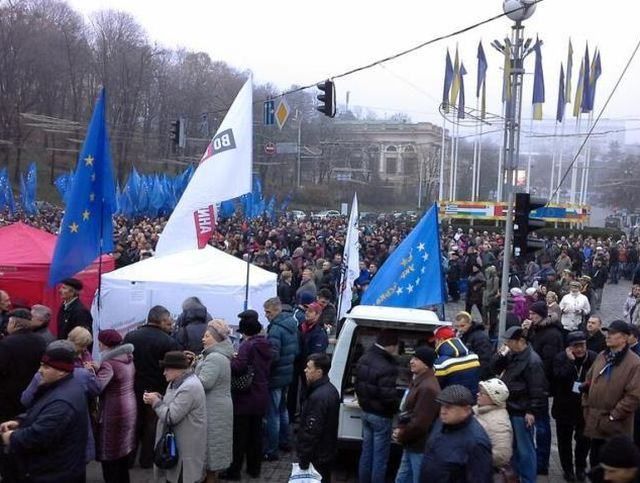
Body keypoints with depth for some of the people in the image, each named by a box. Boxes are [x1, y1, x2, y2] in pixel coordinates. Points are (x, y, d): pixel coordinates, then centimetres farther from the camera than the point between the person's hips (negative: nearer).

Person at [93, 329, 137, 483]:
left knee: (110, 457, 3)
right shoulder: (127, 358, 3)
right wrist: (98, 368, -1)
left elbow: (96, 387, -31)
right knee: (122, 452, 22)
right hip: (129, 410, 9)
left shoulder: (109, 363, -22)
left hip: (114, 414, -9)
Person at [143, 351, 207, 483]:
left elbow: (171, 417, -24)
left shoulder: (189, 387, -26)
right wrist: (159, 398, 1)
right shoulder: (178, 381, 8)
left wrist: (156, 401, -12)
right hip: (177, 443, 10)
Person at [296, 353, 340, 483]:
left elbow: (311, 432, -27)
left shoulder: (318, 397, -27)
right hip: (327, 452, 9)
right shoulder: (330, 389, 5)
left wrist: (304, 459, -20)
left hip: (317, 457, -9)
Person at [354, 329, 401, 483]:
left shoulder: (364, 359, 2)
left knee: (366, 452, 20)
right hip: (381, 415, -9)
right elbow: (388, 396, -27)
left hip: (366, 412, 9)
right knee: (380, 456, 5)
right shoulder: (386, 367, -28)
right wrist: (400, 406, -7)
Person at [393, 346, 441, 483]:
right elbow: (406, 410, 17)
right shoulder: (417, 380, 9)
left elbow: (420, 423, -26)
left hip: (420, 446, -10)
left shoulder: (428, 388, -25)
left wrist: (401, 436, -12)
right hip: (411, 444, 10)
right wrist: (400, 429, 1)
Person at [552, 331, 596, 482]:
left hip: (586, 407, 1)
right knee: (564, 440, 13)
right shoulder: (561, 358, -12)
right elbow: (559, 378, -26)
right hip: (564, 407, 0)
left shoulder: (593, 358, -10)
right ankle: (568, 469, 31)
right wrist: (570, 360, -27)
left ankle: (580, 468, 35)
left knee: (584, 439, 13)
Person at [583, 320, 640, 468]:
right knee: (595, 461, 18)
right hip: (594, 421, 6)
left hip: (615, 426, -6)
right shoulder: (601, 356, 8)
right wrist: (586, 406, 10)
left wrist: (613, 416, -16)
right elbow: (588, 382, 17)